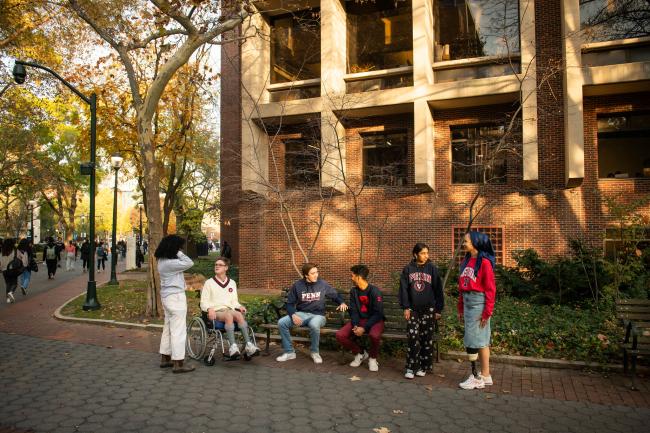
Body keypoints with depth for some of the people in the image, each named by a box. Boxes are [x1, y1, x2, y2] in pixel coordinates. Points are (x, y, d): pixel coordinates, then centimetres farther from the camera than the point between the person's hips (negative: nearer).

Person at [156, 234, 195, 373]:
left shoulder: (163, 261, 9)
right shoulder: (170, 263, -22)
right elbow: (189, 263, -23)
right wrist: (179, 253, -15)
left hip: (167, 296, 11)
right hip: (175, 297, -10)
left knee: (168, 328, 18)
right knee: (178, 330, -5)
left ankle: (165, 359, 27)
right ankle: (178, 364, 0)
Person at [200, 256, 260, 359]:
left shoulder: (232, 283, 22)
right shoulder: (209, 283, 12)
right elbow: (204, 302, 6)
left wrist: (240, 306, 1)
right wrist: (210, 309, -16)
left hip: (230, 310, 3)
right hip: (216, 312, -3)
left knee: (239, 315, -33)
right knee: (229, 316, -37)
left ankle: (248, 345, -45)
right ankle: (233, 346, -50)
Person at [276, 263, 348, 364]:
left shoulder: (322, 284, 0)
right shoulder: (297, 285, -1)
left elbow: (335, 295, 13)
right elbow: (290, 303, 3)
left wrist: (342, 303, -8)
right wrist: (293, 315, -16)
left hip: (317, 315, -2)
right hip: (301, 314, 2)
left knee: (314, 324, -39)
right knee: (281, 322, -22)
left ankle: (315, 352, -13)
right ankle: (289, 352, -6)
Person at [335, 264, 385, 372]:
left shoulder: (375, 291, -15)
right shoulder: (353, 291, 3)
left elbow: (378, 313, -17)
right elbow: (353, 311, 4)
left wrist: (364, 328, -25)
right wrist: (355, 325, -15)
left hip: (375, 320, -5)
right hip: (359, 320, 5)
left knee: (374, 335, -39)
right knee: (340, 335, -18)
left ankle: (373, 358, -6)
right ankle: (360, 354, 8)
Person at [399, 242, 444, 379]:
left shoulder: (432, 269, 0)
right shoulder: (408, 269, 2)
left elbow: (438, 290, 2)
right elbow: (403, 289, 3)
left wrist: (438, 309, 0)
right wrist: (405, 307, -4)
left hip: (428, 310, 0)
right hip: (413, 309, 0)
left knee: (426, 339, 5)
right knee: (412, 338, -5)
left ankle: (424, 367, 17)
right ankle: (411, 368, 2)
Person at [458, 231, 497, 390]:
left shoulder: (484, 262, -11)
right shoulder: (466, 261, 12)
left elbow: (490, 289, -13)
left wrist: (487, 312, -14)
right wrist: (460, 308, 14)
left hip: (478, 303, -8)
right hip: (467, 303, 8)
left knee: (472, 341, -4)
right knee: (482, 341, 13)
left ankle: (476, 377, 6)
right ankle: (485, 376, 21)